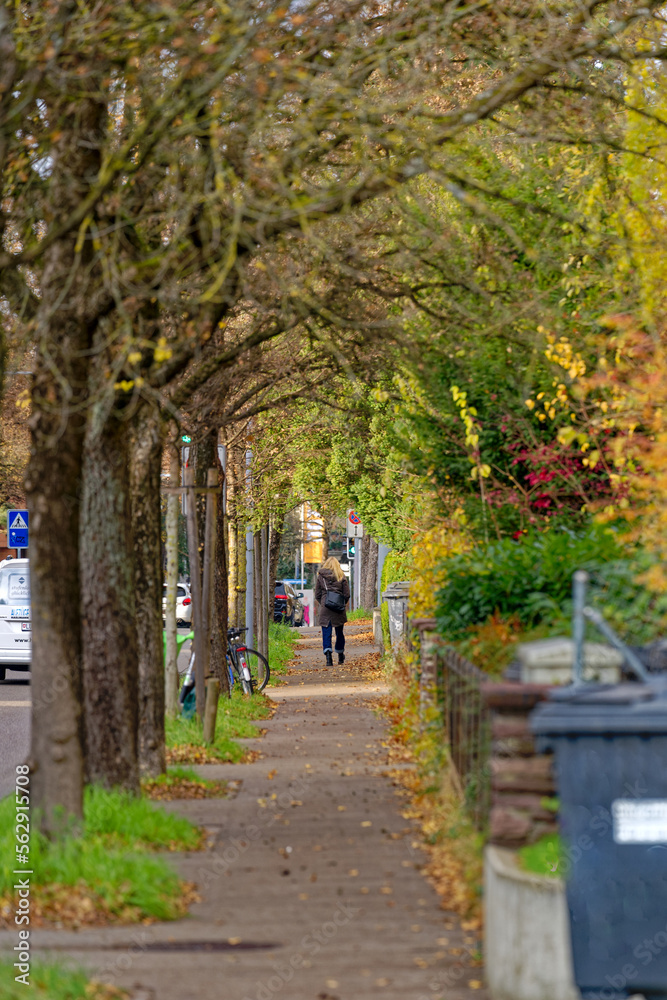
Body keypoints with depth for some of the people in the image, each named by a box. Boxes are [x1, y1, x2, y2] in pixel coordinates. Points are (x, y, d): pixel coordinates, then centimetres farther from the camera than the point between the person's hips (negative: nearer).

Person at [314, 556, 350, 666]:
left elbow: (317, 595, 5)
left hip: (325, 608, -1)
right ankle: (341, 656, 28)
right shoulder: (341, 576, 1)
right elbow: (347, 595, 1)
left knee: (326, 633, -2)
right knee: (339, 632, 15)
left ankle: (328, 654, -22)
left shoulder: (320, 577, 2)